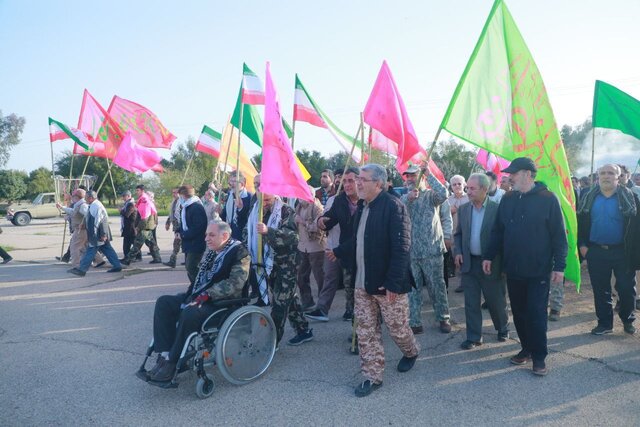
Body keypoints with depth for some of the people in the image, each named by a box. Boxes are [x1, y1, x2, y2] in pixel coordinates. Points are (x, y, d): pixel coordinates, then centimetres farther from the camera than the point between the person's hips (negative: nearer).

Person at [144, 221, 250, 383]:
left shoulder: (239, 251, -10)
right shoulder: (213, 252, 15)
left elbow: (235, 283, -22)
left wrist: (205, 296, -25)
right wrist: (190, 294, 3)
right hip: (199, 297, 9)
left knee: (190, 313, -33)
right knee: (164, 302, -7)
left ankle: (172, 362, -16)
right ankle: (165, 354, -11)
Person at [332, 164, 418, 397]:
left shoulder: (393, 206, -17)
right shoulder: (362, 206, 7)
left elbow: (401, 248, -22)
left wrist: (393, 283, -25)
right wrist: (338, 252, 27)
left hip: (387, 284, -7)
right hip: (363, 283, 7)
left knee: (397, 327, 12)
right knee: (365, 331, 10)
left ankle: (411, 352, 44)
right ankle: (372, 376, 24)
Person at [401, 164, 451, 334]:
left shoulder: (430, 195, 0)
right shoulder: (404, 198, 11)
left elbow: (443, 194, -22)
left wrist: (429, 175, -15)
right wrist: (408, 199, -19)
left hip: (431, 250, -3)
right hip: (410, 251, 4)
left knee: (437, 287, 7)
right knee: (413, 288, 8)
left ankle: (443, 319, 23)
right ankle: (415, 323, 17)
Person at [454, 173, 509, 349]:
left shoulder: (498, 209, -11)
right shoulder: (463, 209, 3)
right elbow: (458, 234, 13)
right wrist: (458, 251, -3)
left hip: (491, 264, -3)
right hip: (468, 263, 4)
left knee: (496, 301, 13)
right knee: (471, 303, 8)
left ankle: (503, 329, 39)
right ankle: (474, 337, 20)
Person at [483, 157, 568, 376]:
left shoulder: (548, 199, -8)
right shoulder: (507, 199, 6)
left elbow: (559, 234, -8)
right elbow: (497, 231, 10)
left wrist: (559, 265, -11)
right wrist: (489, 256, 7)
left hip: (539, 270, -4)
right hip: (513, 269, 5)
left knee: (536, 314, 2)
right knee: (519, 312, 12)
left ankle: (539, 357, 16)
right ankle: (526, 349, 28)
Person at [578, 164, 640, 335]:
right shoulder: (589, 198, 4)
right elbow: (580, 222, 9)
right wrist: (582, 244, 1)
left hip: (622, 252, -2)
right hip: (596, 252, 2)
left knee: (626, 289, 9)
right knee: (600, 290, 9)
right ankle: (604, 323, 21)